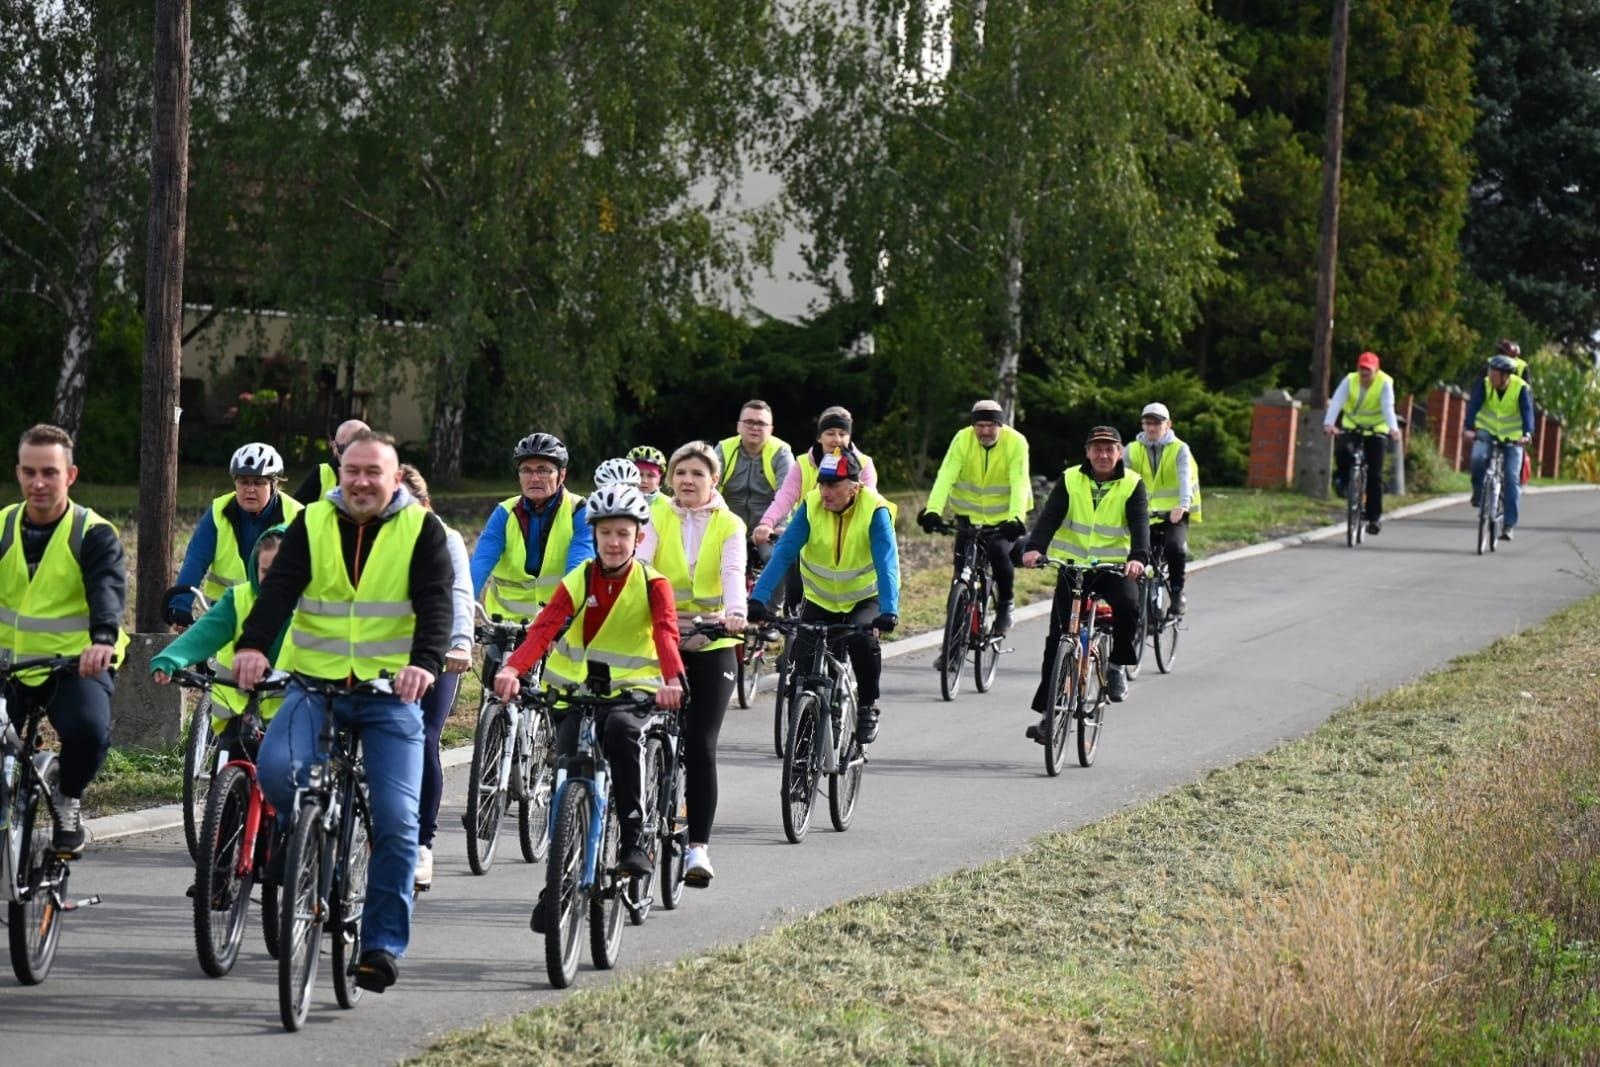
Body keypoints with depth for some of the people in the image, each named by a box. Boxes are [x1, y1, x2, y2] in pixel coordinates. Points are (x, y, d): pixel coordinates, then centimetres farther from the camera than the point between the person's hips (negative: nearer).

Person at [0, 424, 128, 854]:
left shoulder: (93, 533, -6)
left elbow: (108, 588, -23)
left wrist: (103, 640, -44)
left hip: (76, 664, -3)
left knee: (89, 728, -31)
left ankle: (67, 799, 0)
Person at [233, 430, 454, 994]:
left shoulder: (422, 532, 1)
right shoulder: (312, 525, 5)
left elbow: (436, 604, -11)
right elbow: (279, 589, -7)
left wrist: (425, 662, -31)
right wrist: (253, 645, -26)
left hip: (391, 694, -1)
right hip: (314, 684, 1)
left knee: (396, 819, -8)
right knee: (276, 768, -26)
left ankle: (383, 943, 2)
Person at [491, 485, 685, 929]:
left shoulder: (652, 584, -2)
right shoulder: (578, 581, 0)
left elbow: (666, 633, -20)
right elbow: (544, 628, -15)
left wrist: (672, 681, -41)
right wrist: (513, 669, -35)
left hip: (632, 690, -2)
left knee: (622, 728, -35)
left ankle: (633, 838, -26)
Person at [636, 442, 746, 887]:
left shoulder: (729, 526, 2)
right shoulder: (656, 516, 3)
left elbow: (733, 573, -15)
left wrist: (735, 613, -35)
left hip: (711, 646, -1)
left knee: (701, 747, -7)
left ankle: (699, 847, -5)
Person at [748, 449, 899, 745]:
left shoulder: (875, 510, -22)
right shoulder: (812, 506, -17)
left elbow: (887, 563, -32)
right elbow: (783, 553, -24)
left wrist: (889, 612, -47)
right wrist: (758, 599, -36)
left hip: (864, 600, -2)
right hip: (820, 599, 2)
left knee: (862, 641, -30)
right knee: (803, 658, -14)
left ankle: (868, 707, -6)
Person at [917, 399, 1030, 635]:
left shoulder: (1016, 443, -16)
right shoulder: (963, 440, -12)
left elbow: (1020, 484, -25)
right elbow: (945, 477, -22)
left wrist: (1016, 518, -41)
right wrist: (933, 510, -36)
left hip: (1004, 518, -2)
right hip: (970, 516, 2)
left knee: (999, 553, -26)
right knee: (963, 566, -8)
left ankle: (1005, 607, -4)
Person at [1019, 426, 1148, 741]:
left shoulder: (1132, 485, -1)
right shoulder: (1070, 481, 0)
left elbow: (1140, 523, -16)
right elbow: (1049, 516, -12)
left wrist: (1138, 557, -35)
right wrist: (1034, 548, -32)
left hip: (1114, 567, -1)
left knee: (1127, 604, -32)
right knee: (1058, 638, -3)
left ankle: (1117, 664, -6)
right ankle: (1048, 712, 4)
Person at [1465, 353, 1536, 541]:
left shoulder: (1522, 388, -19)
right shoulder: (1484, 384, -15)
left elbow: (1527, 411, -29)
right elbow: (1473, 405, -24)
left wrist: (1527, 434, -47)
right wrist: (1469, 428, -41)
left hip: (1512, 436, -1)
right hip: (1486, 431, 1)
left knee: (1512, 478, -9)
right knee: (1478, 457, -30)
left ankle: (1509, 525, -5)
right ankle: (1478, 492, -1)